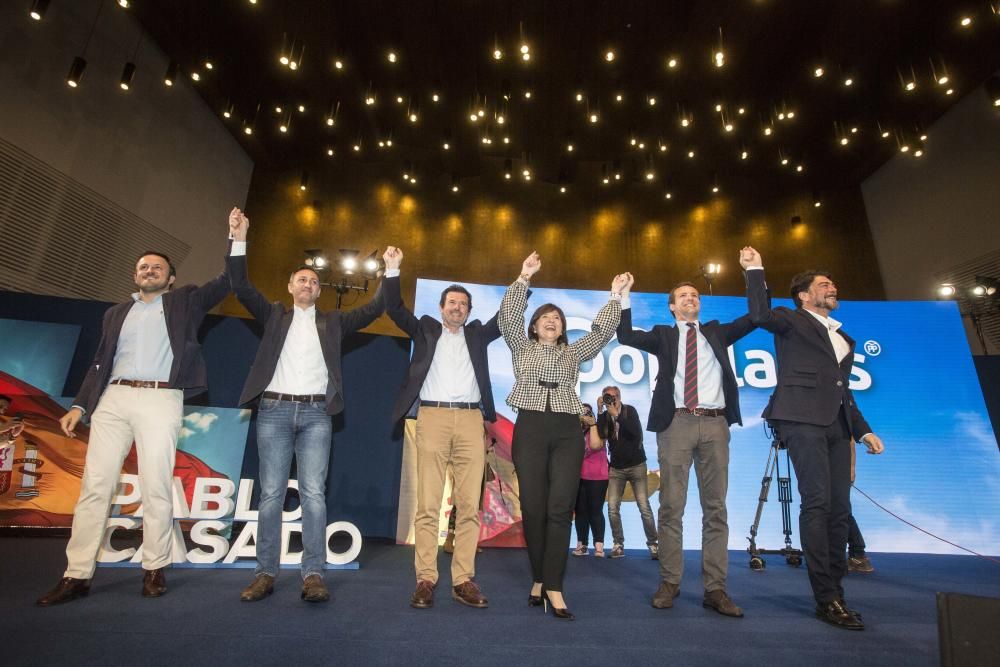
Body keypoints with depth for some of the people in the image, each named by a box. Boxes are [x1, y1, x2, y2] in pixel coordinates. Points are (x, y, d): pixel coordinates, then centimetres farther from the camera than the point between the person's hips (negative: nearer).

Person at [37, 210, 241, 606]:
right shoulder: (116, 313, 22)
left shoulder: (185, 302, 14)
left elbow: (229, 282, 7)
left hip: (161, 401, -3)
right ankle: (77, 574, 8)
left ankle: (154, 569, 6)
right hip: (113, 400, 4)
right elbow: (100, 362, 20)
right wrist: (80, 404, 11)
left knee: (156, 488, -3)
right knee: (95, 485, 1)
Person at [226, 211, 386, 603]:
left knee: (313, 493, -5)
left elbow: (373, 310, 8)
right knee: (271, 493, 3)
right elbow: (242, 288, 4)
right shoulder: (275, 316, 15)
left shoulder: (333, 321, 15)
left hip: (316, 413, 0)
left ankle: (313, 575, -2)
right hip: (275, 409, 1)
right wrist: (240, 240, -4)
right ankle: (265, 574, 11)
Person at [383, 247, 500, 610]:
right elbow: (395, 310, 10)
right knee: (427, 504, -3)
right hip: (432, 418, -1)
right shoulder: (426, 329, 17)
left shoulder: (477, 333, 21)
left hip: (470, 420, 1)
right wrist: (392, 270, -1)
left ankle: (464, 580, 6)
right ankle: (425, 580, 4)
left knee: (469, 505, -1)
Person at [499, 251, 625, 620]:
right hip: (530, 429, -1)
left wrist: (615, 296, 10)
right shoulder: (522, 348, 15)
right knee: (533, 508, 0)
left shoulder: (574, 352, 21)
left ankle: (553, 587, -2)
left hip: (567, 432, 1)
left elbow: (601, 331, 15)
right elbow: (508, 318, 2)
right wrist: (523, 278, -5)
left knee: (560, 509, -7)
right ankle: (538, 579, 16)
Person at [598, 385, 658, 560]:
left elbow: (636, 431, -21)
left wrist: (617, 415, -24)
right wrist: (600, 411, -20)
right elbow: (601, 435, -16)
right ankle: (618, 544, 6)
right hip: (616, 468, 2)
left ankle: (653, 543, 8)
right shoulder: (605, 415, 1)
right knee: (613, 508, -5)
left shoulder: (629, 410, -5)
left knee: (644, 508, -6)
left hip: (636, 465, -2)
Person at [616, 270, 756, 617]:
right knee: (671, 506, 0)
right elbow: (626, 336, 3)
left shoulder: (716, 332, 21)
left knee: (715, 507, 3)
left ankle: (715, 588, 10)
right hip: (677, 422, -2)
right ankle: (669, 582, 9)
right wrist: (625, 294, 0)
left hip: (714, 423, 2)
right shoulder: (664, 335, 15)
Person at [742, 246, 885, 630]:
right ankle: (826, 599, -8)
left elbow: (844, 390, 26)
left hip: (836, 425, 7)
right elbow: (760, 315, -16)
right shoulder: (792, 321, 7)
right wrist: (755, 271, -12)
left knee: (839, 508, 5)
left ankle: (834, 593, 13)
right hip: (802, 419, -7)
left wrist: (863, 430, 19)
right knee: (817, 503, -12)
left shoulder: (843, 339, 28)